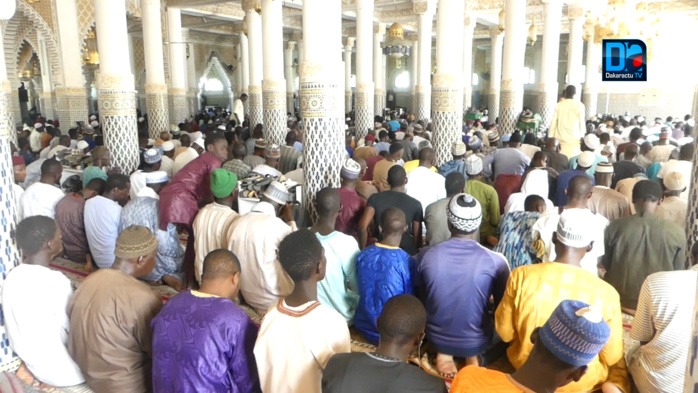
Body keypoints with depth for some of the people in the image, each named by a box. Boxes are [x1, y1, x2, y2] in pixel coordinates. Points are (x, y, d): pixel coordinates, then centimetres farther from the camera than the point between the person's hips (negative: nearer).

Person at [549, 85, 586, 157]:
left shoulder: (559, 105, 5)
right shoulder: (579, 105, -1)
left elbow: (553, 122, 4)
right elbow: (581, 123, -1)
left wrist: (550, 138, 9)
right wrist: (582, 137, 7)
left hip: (560, 139, 2)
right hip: (573, 139, -2)